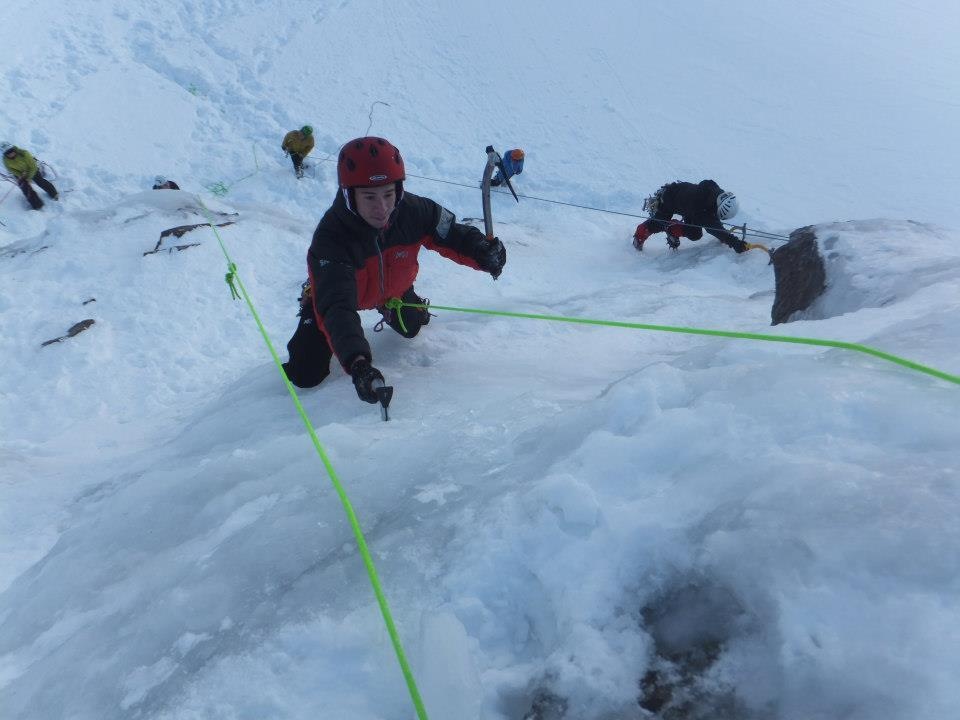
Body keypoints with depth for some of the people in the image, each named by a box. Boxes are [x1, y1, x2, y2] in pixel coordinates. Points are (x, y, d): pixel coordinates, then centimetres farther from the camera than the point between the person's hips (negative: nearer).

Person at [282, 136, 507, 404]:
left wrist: (483, 252, -41)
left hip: (394, 286, 4)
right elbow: (337, 307, -54)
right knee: (306, 376, -7)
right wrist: (356, 363, -71)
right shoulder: (330, 240, -45)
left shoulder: (413, 210, -34)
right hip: (335, 291, -3)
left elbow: (453, 234, -17)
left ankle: (388, 309, 62)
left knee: (412, 327, 28)